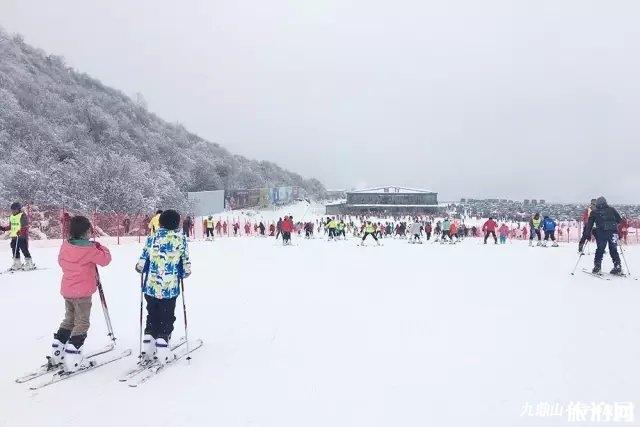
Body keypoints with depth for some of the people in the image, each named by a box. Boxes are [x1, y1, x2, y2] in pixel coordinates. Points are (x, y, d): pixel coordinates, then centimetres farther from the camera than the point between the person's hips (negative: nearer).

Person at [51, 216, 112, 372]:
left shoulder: (65, 245, 0)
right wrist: (101, 248, 4)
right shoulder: (89, 249, -20)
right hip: (83, 293, -7)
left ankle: (56, 355, 24)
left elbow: (61, 261, 14)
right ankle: (71, 361, 0)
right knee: (81, 324, 3)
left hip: (66, 291, 7)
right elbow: (105, 259, -11)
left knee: (69, 320, 22)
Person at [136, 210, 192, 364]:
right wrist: (182, 274, 18)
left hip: (151, 287, 2)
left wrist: (143, 269, 22)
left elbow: (140, 266, 0)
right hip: (170, 288, -2)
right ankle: (162, 350, 7)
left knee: (152, 316, 18)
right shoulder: (181, 239, -4)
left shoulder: (152, 238, -1)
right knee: (167, 318, 11)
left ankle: (148, 347, 16)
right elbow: (186, 267, -3)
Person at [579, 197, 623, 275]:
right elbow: (619, 220, 15)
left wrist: (585, 236, 7)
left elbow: (589, 225, 6)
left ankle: (597, 267, 2)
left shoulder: (594, 212, 10)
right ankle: (618, 267, 9)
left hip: (601, 233, -1)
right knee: (614, 250, 12)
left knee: (599, 250, 8)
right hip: (613, 232, 1)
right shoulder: (612, 210, 14)